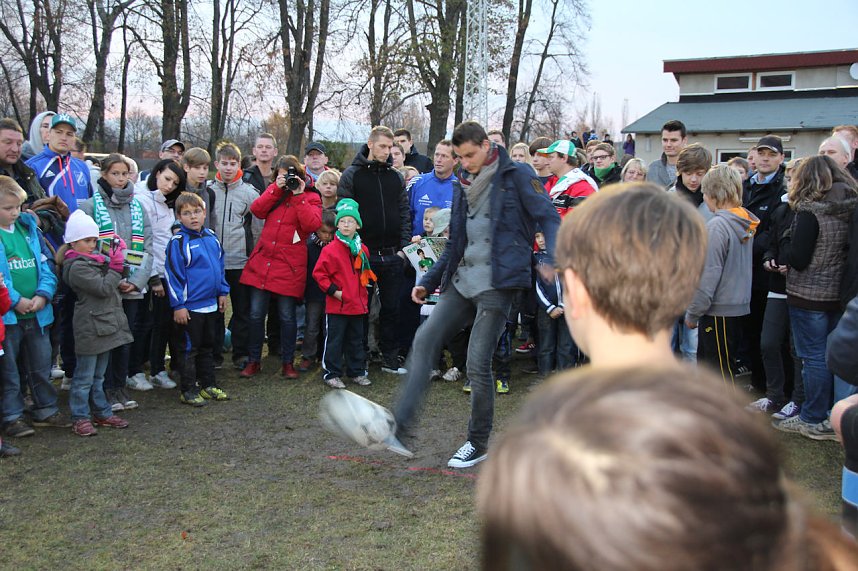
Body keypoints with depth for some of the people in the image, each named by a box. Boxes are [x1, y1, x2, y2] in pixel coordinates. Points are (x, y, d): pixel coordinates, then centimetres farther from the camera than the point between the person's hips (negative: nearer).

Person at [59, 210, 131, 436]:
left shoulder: (94, 260, 13)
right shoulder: (76, 267, -14)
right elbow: (104, 288, -19)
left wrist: (115, 256, 1)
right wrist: (116, 267, -12)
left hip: (105, 326, 9)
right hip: (90, 329, -9)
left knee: (98, 376, 18)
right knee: (85, 377, 1)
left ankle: (102, 413, 26)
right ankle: (80, 418, 10)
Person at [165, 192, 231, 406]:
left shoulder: (211, 237, 5)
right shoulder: (178, 242, -14)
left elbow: (220, 265, 15)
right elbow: (173, 274, -15)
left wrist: (223, 292, 13)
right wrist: (178, 305, -16)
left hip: (211, 304, 7)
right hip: (190, 306, -6)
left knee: (207, 346, 18)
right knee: (190, 348, 4)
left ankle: (208, 385, 29)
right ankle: (188, 390, 15)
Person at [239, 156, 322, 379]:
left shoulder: (311, 197, 2)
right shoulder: (273, 190, 13)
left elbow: (312, 224, -15)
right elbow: (257, 210, -3)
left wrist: (299, 196, -15)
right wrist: (277, 189, -9)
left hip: (289, 266, -3)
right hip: (262, 260, 3)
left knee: (287, 317, 2)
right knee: (256, 314, 4)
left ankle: (288, 362, 18)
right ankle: (253, 361, 19)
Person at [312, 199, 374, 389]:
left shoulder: (363, 250, 8)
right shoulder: (330, 249, -10)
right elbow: (319, 273, -10)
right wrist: (333, 290, -14)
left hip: (358, 304, 6)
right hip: (337, 305, -5)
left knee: (356, 340, 16)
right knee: (335, 340, 1)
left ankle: (357, 372, 27)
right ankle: (332, 374, 10)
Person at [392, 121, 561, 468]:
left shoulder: (516, 176, -3)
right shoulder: (463, 185, 18)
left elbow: (548, 217, -11)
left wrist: (554, 257, -30)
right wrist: (428, 281, 21)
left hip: (496, 285, -7)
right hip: (462, 282, 7)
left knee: (478, 365, -6)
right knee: (425, 340, -8)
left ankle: (478, 444, 13)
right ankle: (400, 425, -7)